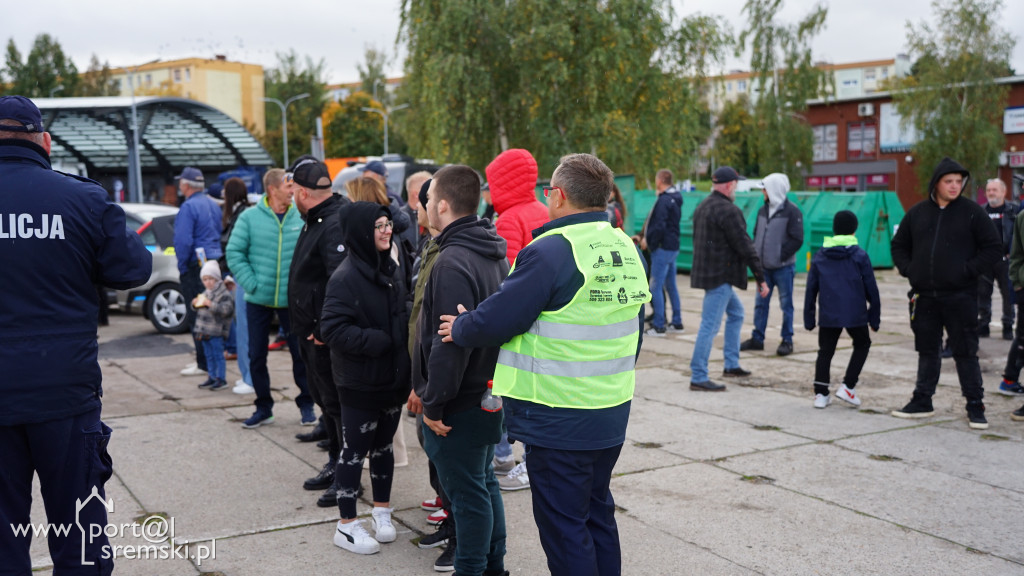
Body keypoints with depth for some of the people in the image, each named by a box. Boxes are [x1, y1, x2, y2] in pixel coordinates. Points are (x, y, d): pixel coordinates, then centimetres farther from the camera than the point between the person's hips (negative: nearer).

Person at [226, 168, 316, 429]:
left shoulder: (300, 217, -2)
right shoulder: (250, 217, -4)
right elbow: (234, 253, -3)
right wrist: (251, 283, -10)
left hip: (292, 300, 0)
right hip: (258, 300, 1)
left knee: (301, 353, 4)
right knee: (256, 355, 9)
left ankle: (306, 404, 21)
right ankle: (263, 407, 24)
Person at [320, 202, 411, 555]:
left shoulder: (390, 270, 7)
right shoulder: (346, 277, -17)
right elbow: (333, 329, -22)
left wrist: (407, 367, 2)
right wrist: (377, 341, -24)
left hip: (394, 378, 7)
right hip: (360, 383, -7)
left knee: (383, 446, 18)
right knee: (355, 451, 5)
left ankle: (381, 511, 32)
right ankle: (347, 526, 17)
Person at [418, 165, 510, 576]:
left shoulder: (452, 263, -22)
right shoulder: (494, 254, 7)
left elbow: (449, 343, -26)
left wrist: (433, 402, -17)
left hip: (459, 404, -9)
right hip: (489, 393, 9)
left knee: (468, 494, 4)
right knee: (485, 482, 20)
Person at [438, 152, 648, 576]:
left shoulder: (552, 251, -19)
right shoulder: (627, 249, 7)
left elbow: (496, 321, -17)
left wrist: (460, 328, 4)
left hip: (559, 421, -8)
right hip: (612, 413, 8)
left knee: (563, 525, 4)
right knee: (597, 513, 21)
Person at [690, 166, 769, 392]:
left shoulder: (703, 206, 13)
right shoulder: (728, 210, -17)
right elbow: (744, 246, -17)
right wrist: (761, 278, -12)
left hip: (707, 271, 11)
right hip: (720, 276, -11)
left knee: (736, 313, 23)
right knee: (710, 326, -6)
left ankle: (731, 365, 29)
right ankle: (698, 377, -3)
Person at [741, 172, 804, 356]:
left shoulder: (792, 211, -10)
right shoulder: (763, 210, 11)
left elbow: (797, 239, -14)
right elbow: (757, 234, 18)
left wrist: (781, 256, -16)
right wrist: (756, 252, 3)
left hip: (783, 267, -7)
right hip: (765, 266, 7)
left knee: (786, 304, 3)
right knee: (760, 303, 10)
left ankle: (787, 341, 11)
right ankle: (757, 338, 18)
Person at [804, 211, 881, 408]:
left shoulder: (819, 256, 6)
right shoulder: (860, 255, -3)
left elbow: (811, 290, 8)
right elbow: (871, 288, -1)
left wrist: (808, 318, 14)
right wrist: (874, 316, 8)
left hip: (828, 316, 2)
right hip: (855, 314, -2)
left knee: (825, 352, 13)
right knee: (862, 345, 20)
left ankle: (821, 394, 6)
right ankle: (847, 386, 10)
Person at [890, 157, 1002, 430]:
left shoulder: (972, 211, -3)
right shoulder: (917, 212, 7)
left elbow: (994, 248, -2)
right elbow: (899, 245, 18)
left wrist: (968, 270, -12)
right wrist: (908, 269, 2)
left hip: (960, 296, -3)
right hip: (924, 296, 4)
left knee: (965, 352, 1)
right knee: (927, 351, 13)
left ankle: (975, 406, 10)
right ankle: (922, 402, 23)